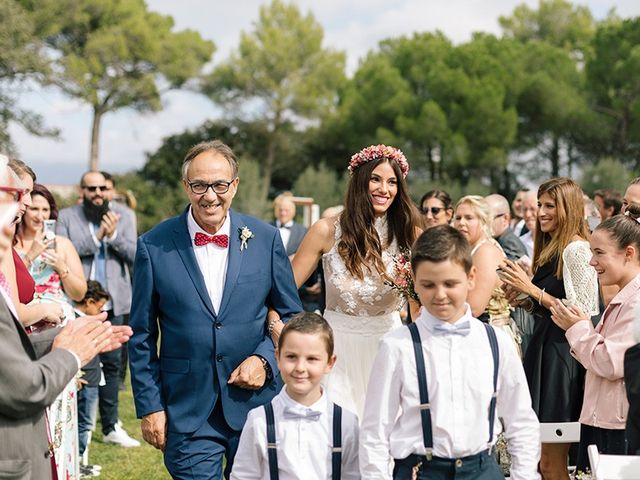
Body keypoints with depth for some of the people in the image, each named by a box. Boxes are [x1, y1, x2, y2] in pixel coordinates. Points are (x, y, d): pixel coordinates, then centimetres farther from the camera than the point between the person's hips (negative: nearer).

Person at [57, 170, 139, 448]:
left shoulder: (121, 217, 8)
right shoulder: (66, 217, 3)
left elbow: (134, 254, 0)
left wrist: (113, 235, -15)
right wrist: (96, 237, -16)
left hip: (112, 303, 2)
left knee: (111, 363, 7)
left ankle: (110, 427, 15)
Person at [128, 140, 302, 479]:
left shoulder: (266, 239, 0)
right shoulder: (154, 246, -3)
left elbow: (291, 316, 9)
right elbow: (142, 336, 2)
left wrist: (264, 359, -8)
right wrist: (149, 406, -1)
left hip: (256, 405, 2)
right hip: (187, 414, -1)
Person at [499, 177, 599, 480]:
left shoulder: (577, 250, -13)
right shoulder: (551, 248, 15)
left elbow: (583, 312, -18)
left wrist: (533, 290, -17)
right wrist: (524, 302, 4)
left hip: (562, 353, -9)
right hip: (543, 349, 9)